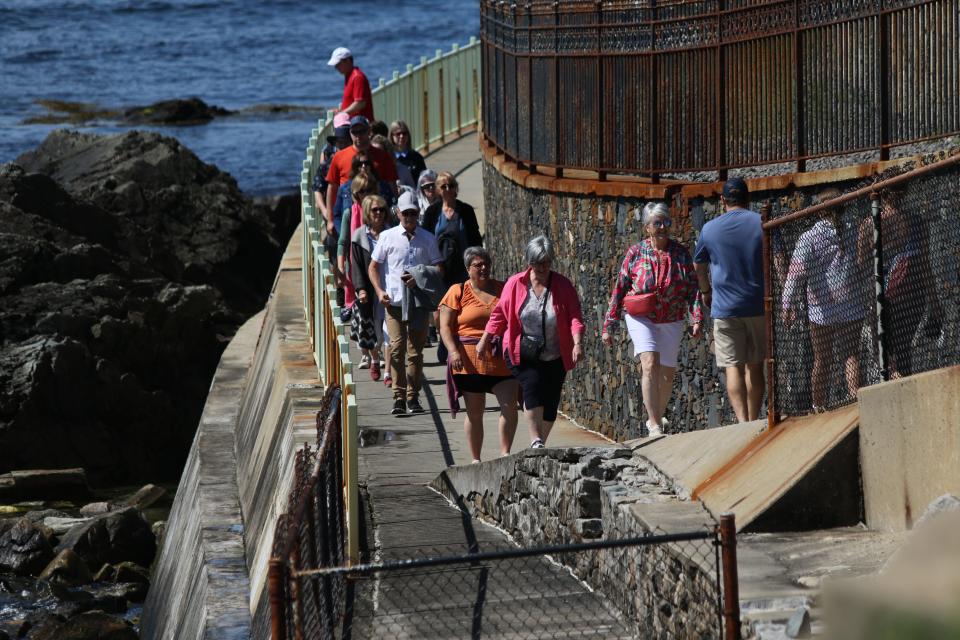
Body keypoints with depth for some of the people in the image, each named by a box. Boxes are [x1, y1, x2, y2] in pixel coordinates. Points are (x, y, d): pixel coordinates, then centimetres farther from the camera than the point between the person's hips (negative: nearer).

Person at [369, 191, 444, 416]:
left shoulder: (427, 239, 9)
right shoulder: (387, 237, 8)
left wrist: (420, 279, -9)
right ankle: (399, 397, -12)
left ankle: (413, 397, 11)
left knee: (416, 350, 3)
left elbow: (439, 269, 10)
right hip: (394, 301, -1)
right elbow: (374, 266, 12)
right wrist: (379, 291, -4)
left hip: (419, 301, 1)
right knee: (397, 347, -11)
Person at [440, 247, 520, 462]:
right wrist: (454, 351, -17)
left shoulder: (503, 289, 11)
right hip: (471, 361, -2)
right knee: (474, 412, 5)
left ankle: (505, 454, -2)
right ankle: (476, 459, 14)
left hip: (503, 361, 2)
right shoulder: (458, 292, 2)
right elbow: (445, 326, -2)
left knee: (510, 406, -11)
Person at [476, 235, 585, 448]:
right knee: (533, 385, -25)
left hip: (554, 358, 2)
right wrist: (485, 341, 12)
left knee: (550, 400, 3)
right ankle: (536, 440, -26)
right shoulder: (515, 284, -1)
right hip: (523, 356, -2)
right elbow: (500, 313, 10)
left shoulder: (563, 286, -2)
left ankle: (540, 445, 20)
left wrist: (577, 343, -24)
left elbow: (575, 318, -8)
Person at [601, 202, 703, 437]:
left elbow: (693, 288, 0)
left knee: (667, 373, 11)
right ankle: (655, 426, -24)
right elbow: (619, 290, 1)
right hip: (641, 318, -3)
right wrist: (608, 327, 1)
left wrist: (697, 319, -12)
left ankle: (656, 417, 33)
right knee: (650, 364, -21)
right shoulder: (635, 253, -4)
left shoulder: (681, 253, 0)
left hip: (671, 321, 3)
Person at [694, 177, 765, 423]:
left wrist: (706, 292, 33)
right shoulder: (763, 223, -1)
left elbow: (699, 265, 16)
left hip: (725, 308, -1)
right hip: (759, 305, 1)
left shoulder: (710, 228, 1)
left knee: (733, 367, -4)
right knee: (755, 366, 12)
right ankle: (754, 423, 18)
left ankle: (742, 421, -19)